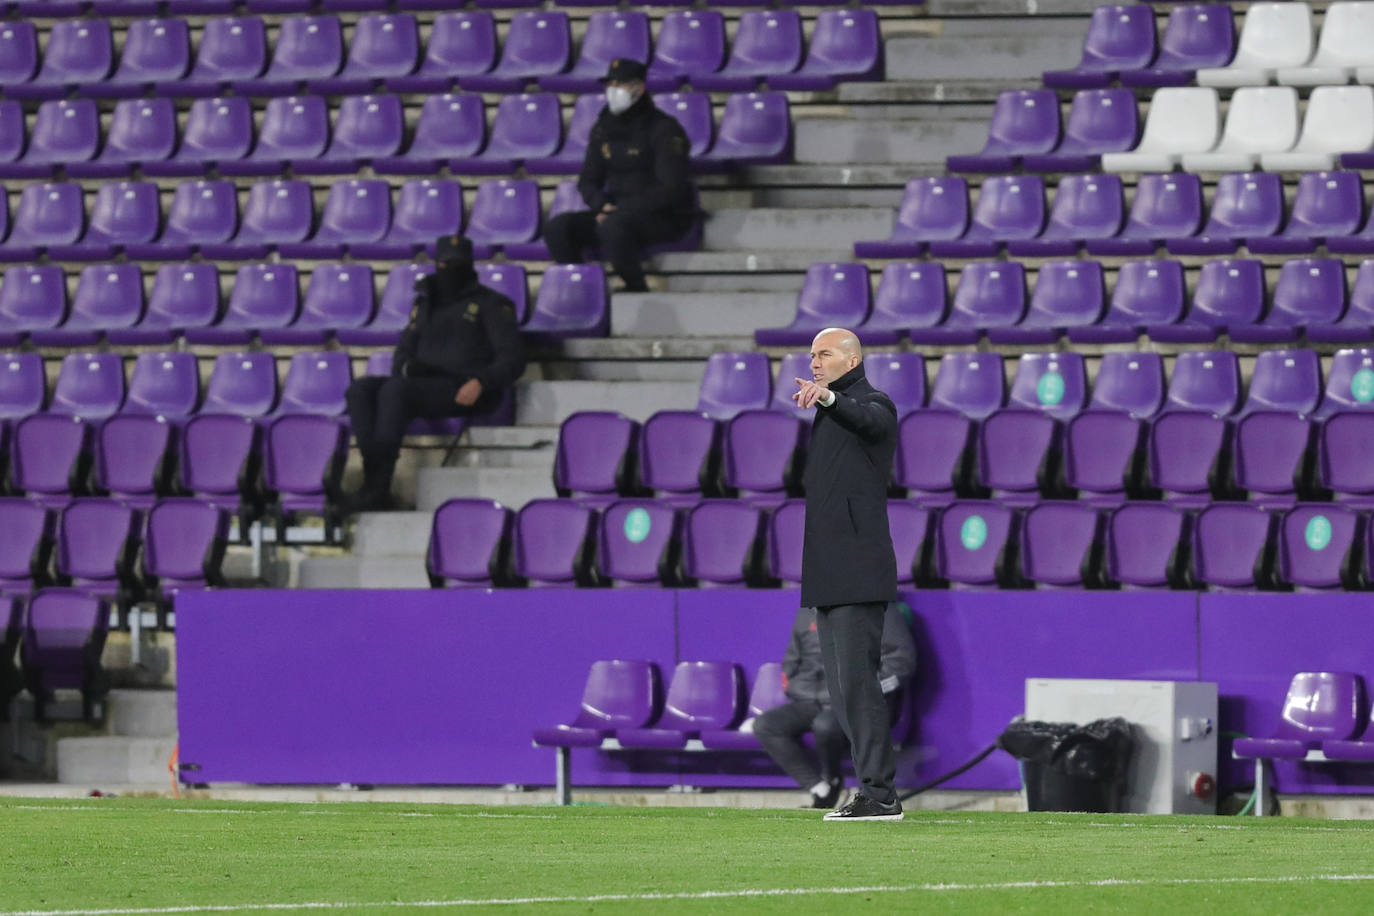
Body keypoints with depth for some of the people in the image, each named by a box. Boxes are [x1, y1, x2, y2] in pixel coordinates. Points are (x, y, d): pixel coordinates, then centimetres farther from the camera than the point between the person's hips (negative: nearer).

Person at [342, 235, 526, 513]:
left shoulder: (489, 303, 8)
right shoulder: (425, 304, 26)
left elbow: (511, 359, 0)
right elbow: (404, 352, 24)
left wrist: (481, 383, -20)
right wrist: (407, 367, -3)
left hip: (464, 392, -6)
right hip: (426, 389, 6)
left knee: (395, 391, -32)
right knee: (360, 391, -18)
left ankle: (377, 488, -38)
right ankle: (373, 474, -35)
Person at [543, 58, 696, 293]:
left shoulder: (663, 128, -10)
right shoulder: (603, 128, 11)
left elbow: (671, 188, -16)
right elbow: (588, 181, 15)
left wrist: (623, 210, -20)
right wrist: (603, 206, -8)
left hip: (666, 218, -6)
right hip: (617, 210, 6)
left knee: (613, 227, -38)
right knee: (558, 228, -14)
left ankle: (637, 289, -23)